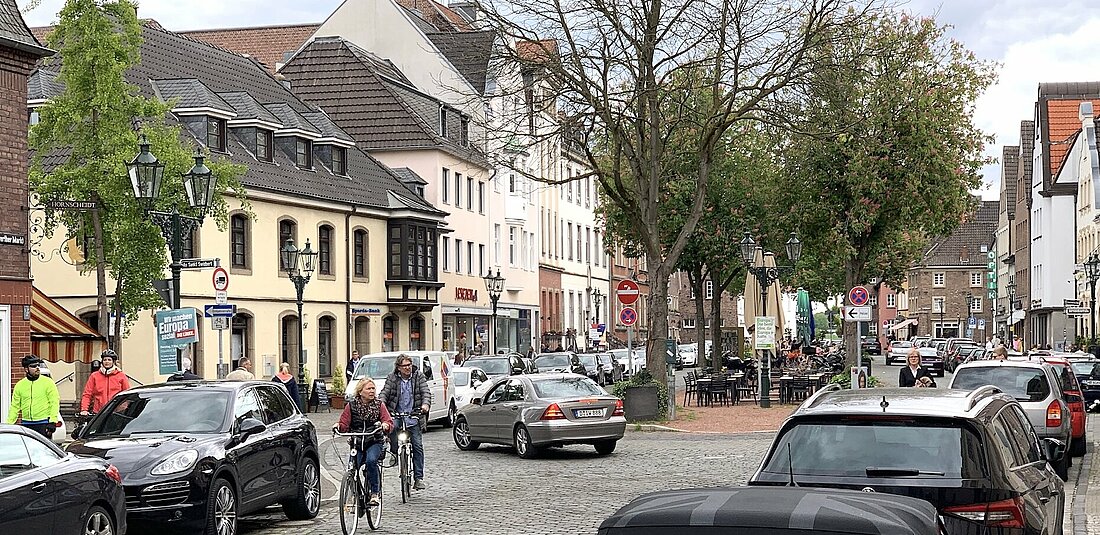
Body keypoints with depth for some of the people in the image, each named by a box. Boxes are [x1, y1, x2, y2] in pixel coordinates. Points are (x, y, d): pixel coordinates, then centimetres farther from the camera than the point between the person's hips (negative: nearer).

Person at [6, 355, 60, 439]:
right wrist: (9, 424, 5)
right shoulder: (20, 385, 9)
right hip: (26, 424, 4)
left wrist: (53, 422, -14)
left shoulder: (48, 382, -1)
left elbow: (55, 402, -5)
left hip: (44, 424, -4)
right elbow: (15, 406, 13)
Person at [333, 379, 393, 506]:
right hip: (356, 443, 1)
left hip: (374, 442, -1)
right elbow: (344, 425, 3)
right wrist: (338, 426, -20)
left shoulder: (379, 404, 3)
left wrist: (385, 426, -30)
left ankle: (375, 493, -20)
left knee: (371, 461, -31)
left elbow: (389, 422, -6)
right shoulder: (351, 406, 5)